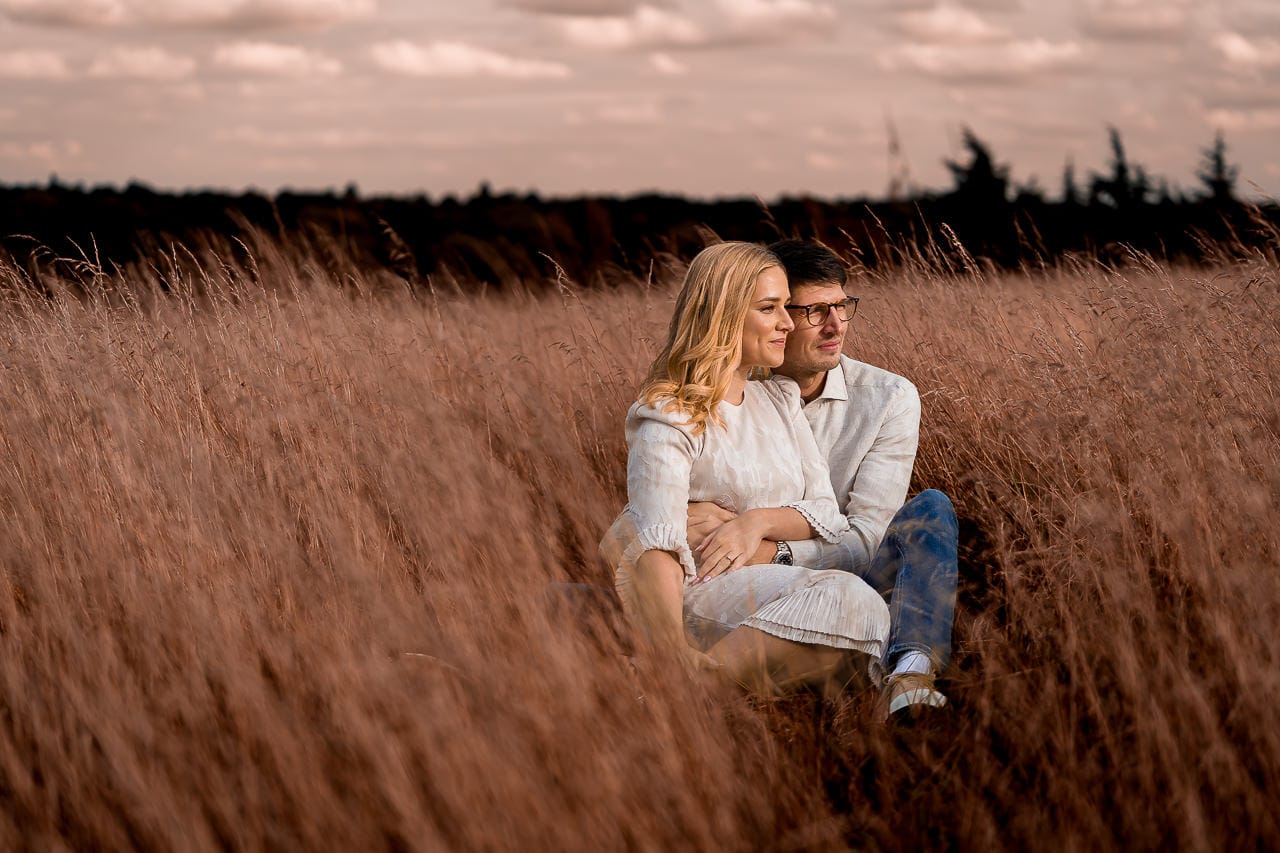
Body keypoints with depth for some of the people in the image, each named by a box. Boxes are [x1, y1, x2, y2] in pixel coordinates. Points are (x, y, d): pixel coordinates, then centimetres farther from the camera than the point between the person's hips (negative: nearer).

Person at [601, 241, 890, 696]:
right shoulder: (669, 419, -6)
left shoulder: (779, 400, 18)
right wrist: (677, 656, -37)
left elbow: (828, 516, 12)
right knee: (848, 599, -32)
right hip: (701, 590, -7)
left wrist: (759, 521, -11)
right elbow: (656, 547, -21)